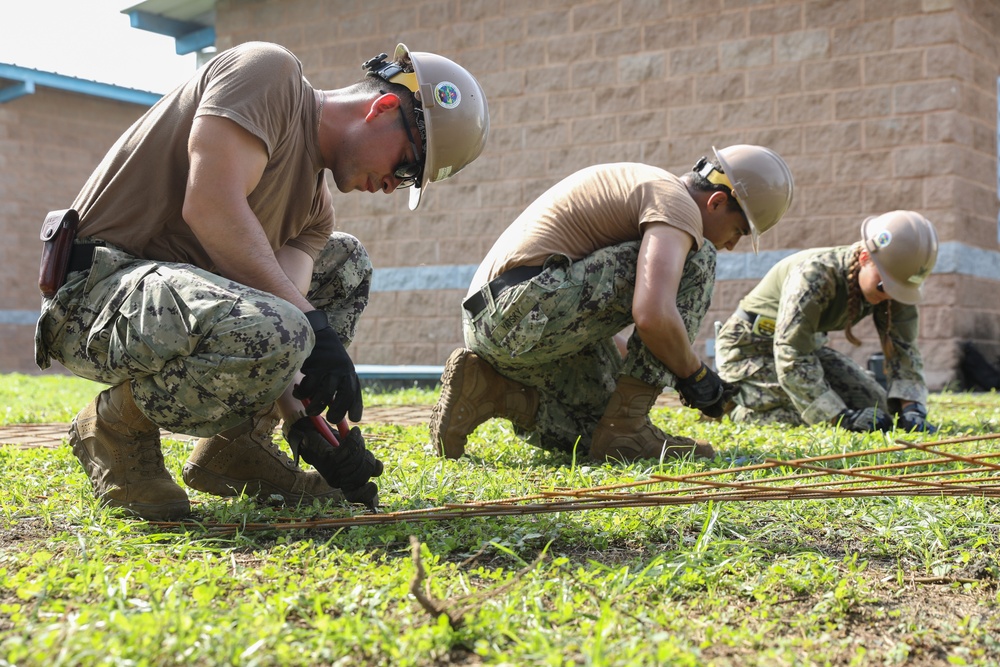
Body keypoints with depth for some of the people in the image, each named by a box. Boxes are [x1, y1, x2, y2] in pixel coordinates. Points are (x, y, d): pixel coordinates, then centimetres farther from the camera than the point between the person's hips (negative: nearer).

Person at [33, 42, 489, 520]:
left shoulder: (315, 205, 15)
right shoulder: (268, 72, -9)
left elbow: (284, 295, 4)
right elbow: (210, 207, -23)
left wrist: (306, 418, -11)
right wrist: (312, 325, -23)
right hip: (96, 288, -9)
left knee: (347, 263, 18)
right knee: (265, 335, -37)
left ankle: (233, 448, 7)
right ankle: (116, 423, -5)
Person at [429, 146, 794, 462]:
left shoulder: (642, 184, 25)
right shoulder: (678, 203, -6)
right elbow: (652, 315, -24)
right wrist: (695, 374, -6)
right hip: (527, 310, -10)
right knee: (695, 261, -8)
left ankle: (487, 388, 7)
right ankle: (626, 427, -8)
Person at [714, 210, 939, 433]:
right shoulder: (815, 275, -36)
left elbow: (903, 349, -10)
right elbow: (791, 360, -39)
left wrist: (912, 407, -29)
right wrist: (844, 418, -43)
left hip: (809, 345, 7)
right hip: (748, 349, -7)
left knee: (878, 407, 1)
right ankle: (727, 401, 0)